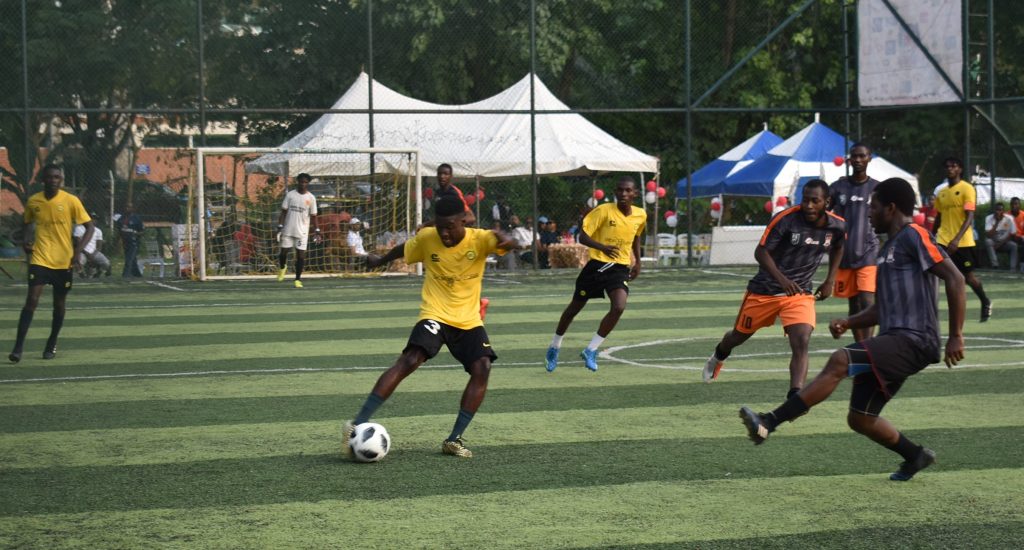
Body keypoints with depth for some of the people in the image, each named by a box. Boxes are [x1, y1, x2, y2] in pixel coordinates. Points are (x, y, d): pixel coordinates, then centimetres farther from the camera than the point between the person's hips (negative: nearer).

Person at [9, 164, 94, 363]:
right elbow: (27, 224, 20)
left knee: (59, 305, 10)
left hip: (64, 261, 0)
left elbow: (90, 227, -3)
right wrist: (26, 241, 0)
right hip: (40, 259, 0)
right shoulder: (33, 201, 2)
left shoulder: (71, 201, -6)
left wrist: (78, 250, -16)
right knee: (32, 300, -13)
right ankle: (18, 346, -11)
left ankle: (52, 344, 29)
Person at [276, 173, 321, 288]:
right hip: (288, 230, 1)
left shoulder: (311, 198, 2)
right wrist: (280, 227, -4)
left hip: (302, 231, -1)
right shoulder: (290, 195, 2)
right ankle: (282, 267, 36)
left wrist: (316, 231, 0)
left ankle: (298, 279, 3)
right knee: (283, 252, 4)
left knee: (301, 255, -5)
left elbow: (313, 216, 6)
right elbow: (283, 212, 3)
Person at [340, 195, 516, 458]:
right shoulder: (426, 238, -6)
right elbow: (402, 250, 16)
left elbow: (510, 243, -30)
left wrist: (505, 240, -55)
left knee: (482, 368, -20)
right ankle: (358, 424, -28)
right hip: (435, 315, -1)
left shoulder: (479, 239, -11)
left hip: (469, 320, 1)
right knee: (410, 360, -24)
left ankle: (454, 439, -10)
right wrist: (379, 261, 35)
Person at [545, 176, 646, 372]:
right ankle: (554, 347, 35)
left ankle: (591, 350, -7)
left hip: (621, 268, 2)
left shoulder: (641, 216, 1)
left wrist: (637, 261, 20)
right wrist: (602, 247, -33)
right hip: (597, 265, -2)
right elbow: (583, 237, -16)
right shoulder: (604, 211, -14)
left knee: (619, 307, -22)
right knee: (575, 308, 11)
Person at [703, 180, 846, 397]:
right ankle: (719, 356, 53)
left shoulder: (838, 226, -8)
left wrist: (830, 280, 9)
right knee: (740, 334, 18)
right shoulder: (785, 219, -23)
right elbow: (761, 251, -20)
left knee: (802, 342, -22)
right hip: (765, 289, -1)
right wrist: (782, 279, -33)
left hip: (800, 293, 2)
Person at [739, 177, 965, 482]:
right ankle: (916, 456, 29)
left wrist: (955, 336, -18)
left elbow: (955, 278, -14)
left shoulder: (914, 236, -5)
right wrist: (848, 323, 12)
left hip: (913, 341, -10)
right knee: (860, 419, 9)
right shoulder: (888, 247, 24)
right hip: (893, 341, 10)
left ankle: (768, 423, -33)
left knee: (840, 361, -27)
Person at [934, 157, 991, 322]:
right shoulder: (941, 193, 10)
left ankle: (986, 303, 36)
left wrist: (957, 239, -27)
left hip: (963, 242, -4)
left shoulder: (967, 189, -8)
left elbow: (970, 217, -16)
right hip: (944, 241, 4)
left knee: (969, 276, 9)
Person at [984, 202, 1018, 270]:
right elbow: (988, 235, -26)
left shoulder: (1009, 219, -15)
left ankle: (1013, 268, -27)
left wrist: (1000, 243, -17)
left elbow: (1012, 235, -9)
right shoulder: (989, 218, -17)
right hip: (993, 243, 0)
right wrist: (996, 223, -32)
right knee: (988, 241, -32)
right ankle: (995, 265, -34)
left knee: (1013, 245, -30)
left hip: (1005, 243, 0)